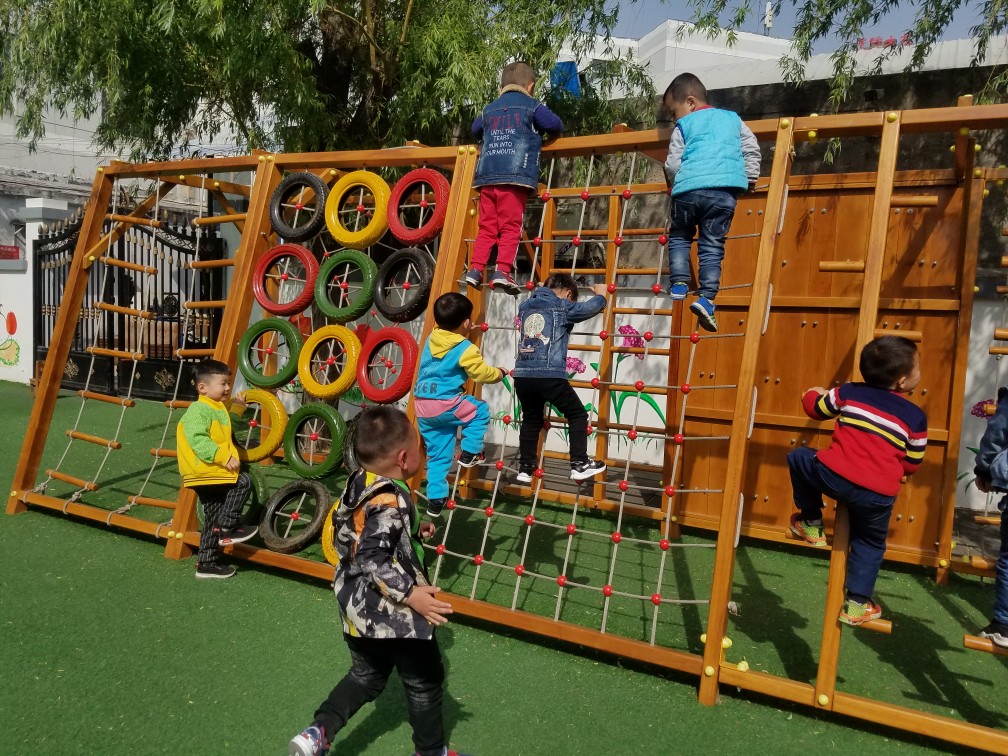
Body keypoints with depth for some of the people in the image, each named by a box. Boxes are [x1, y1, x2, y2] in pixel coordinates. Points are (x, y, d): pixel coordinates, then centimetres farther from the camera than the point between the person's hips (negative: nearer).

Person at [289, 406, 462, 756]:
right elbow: (373, 561, -34)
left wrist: (413, 532, 17)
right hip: (392, 615, -8)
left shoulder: (357, 485, -1)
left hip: (358, 610, 8)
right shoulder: (390, 501, -28)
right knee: (426, 681, 15)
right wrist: (411, 594, -34)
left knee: (366, 676, 27)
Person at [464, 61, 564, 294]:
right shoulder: (532, 106, 9)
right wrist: (539, 131, 23)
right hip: (515, 175, -5)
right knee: (511, 227, -6)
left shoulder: (489, 109, 24)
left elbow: (475, 129, 38)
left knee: (486, 227, 8)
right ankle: (502, 271, -16)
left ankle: (475, 269, 1)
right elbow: (556, 125, 3)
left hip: (487, 176, 5)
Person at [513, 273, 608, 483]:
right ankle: (579, 465, 7)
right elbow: (591, 307, 3)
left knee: (531, 420, 23)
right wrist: (600, 294, 23)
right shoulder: (562, 307, 2)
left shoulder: (525, 305, 18)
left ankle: (525, 468, 25)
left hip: (522, 375, 6)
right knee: (578, 414, 11)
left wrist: (538, 291, 53)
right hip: (549, 375, -6)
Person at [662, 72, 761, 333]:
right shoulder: (732, 119, 23)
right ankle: (706, 297, -11)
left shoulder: (683, 127, 12)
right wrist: (749, 178, 29)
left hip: (688, 188, -2)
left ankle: (679, 284, 5)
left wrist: (675, 181, 26)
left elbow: (672, 165, 7)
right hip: (724, 189, 2)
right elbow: (751, 149, 21)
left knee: (679, 237, 19)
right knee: (712, 245, 1)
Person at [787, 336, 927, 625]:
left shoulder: (848, 392, 9)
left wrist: (814, 393, 46)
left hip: (834, 476, -1)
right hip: (879, 495, 1)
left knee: (799, 458, 27)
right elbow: (911, 464, 15)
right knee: (870, 544, 25)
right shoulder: (915, 416, 8)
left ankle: (811, 523, 32)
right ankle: (857, 604, 28)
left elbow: (815, 408, 24)